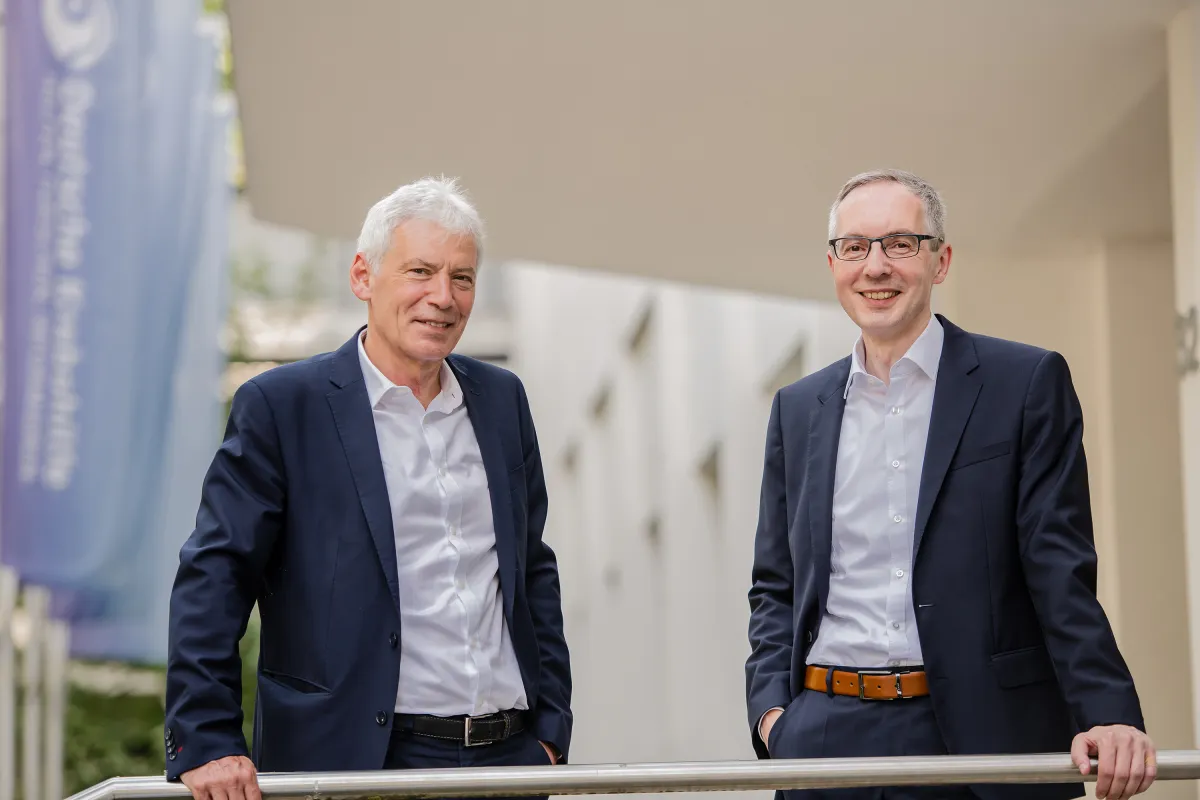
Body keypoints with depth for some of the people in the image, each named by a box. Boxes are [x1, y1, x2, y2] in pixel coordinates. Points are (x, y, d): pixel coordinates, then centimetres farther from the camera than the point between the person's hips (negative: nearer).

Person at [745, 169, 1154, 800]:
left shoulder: (1028, 383, 2)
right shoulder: (798, 410, 13)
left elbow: (1062, 572, -5)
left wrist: (1109, 715, -16)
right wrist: (770, 706, 1)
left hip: (978, 741, -3)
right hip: (827, 739, 3)